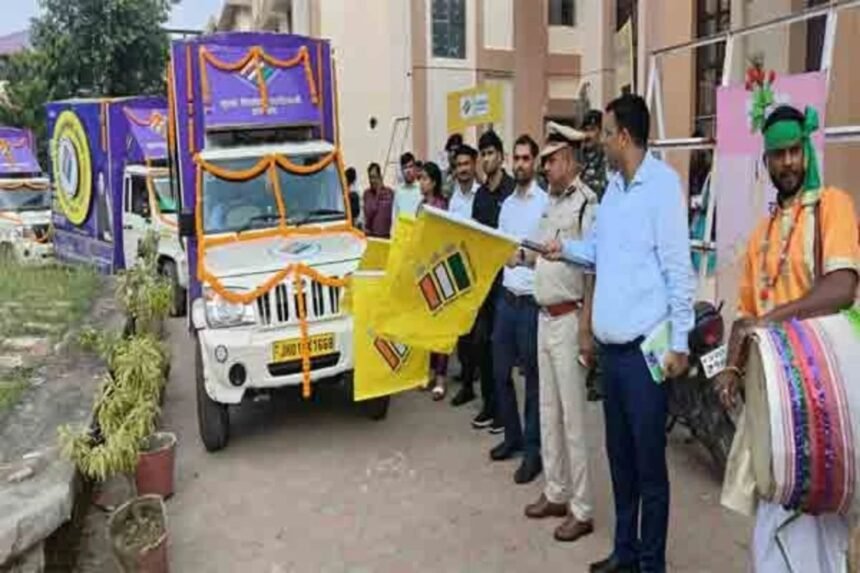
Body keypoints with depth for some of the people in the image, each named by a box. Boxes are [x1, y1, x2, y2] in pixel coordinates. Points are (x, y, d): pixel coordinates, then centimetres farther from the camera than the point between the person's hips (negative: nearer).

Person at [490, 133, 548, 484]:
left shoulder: (545, 202, -9)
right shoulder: (507, 204, 15)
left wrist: (525, 256, -28)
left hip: (532, 300, -7)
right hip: (506, 296, 7)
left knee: (533, 376, 2)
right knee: (500, 371, 13)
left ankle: (533, 449, 13)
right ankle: (512, 435, 30)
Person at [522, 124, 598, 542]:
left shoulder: (586, 202, -15)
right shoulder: (552, 202, 14)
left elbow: (594, 269, -19)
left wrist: (586, 328, -21)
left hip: (569, 319, -9)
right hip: (545, 316, 9)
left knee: (572, 417, -1)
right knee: (549, 411, 16)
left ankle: (581, 510, 11)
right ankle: (556, 492, 30)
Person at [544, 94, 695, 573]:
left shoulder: (662, 183, -12)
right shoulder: (614, 187, 13)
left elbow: (678, 266, -14)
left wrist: (679, 341, -15)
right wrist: (566, 249, 10)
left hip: (646, 347, -8)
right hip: (612, 345, 8)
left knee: (649, 461, 4)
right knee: (619, 454, 17)